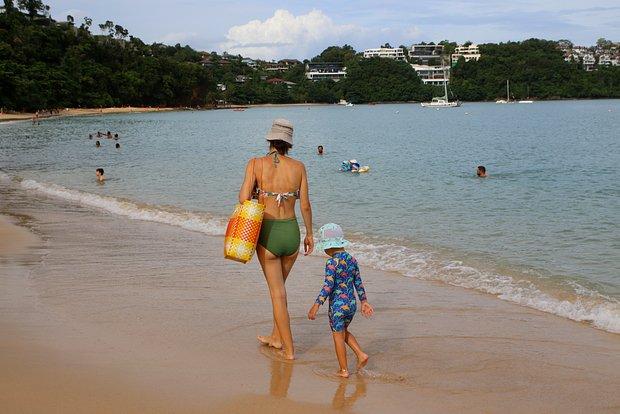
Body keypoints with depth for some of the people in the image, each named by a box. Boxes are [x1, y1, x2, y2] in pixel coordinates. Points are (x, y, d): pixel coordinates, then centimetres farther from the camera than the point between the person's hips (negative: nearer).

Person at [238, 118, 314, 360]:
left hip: (268, 234, -2)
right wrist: (309, 234, 13)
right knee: (279, 284, 24)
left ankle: (288, 349, 12)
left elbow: (244, 198, -16)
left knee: (277, 292, 8)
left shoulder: (256, 164, -7)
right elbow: (305, 206, 0)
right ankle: (276, 337, 36)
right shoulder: (298, 167, -2)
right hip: (292, 232, 3)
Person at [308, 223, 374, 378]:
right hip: (352, 304, 7)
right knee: (344, 332, 26)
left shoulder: (332, 263, -16)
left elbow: (328, 285, -22)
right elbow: (358, 283, 11)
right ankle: (361, 355, 16)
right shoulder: (352, 260, 5)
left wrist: (316, 305, -22)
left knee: (338, 336, 5)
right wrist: (364, 301, 19)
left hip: (337, 305, -7)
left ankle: (344, 370, 10)